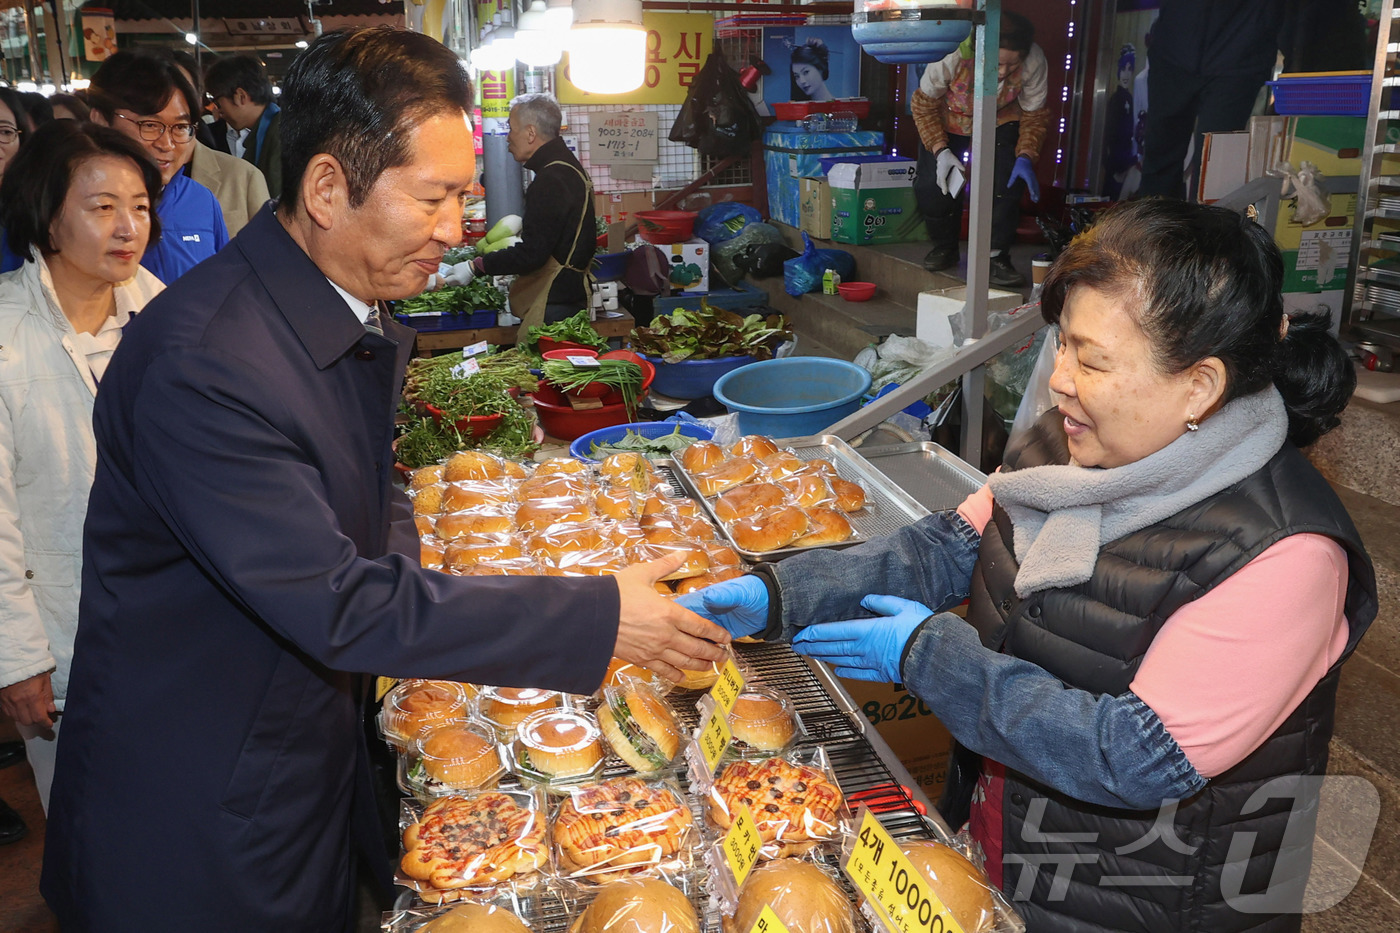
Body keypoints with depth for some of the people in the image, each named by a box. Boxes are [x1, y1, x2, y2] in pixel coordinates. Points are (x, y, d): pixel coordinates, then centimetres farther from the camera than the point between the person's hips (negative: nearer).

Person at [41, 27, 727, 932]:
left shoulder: (356, 315, 0)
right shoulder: (201, 363, -30)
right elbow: (338, 607, -31)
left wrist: (417, 599, -7)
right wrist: (597, 616, -27)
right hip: (201, 818, -7)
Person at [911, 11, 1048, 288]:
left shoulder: (1034, 62, -31)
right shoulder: (952, 57, -36)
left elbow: (1034, 116, -13)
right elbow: (924, 105, -18)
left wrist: (1025, 157, -30)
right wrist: (940, 150, -30)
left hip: (1002, 123, 0)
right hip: (948, 120, 0)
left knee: (1007, 182, -21)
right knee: (930, 185, -15)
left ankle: (996, 257, -3)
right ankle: (945, 247, 12)